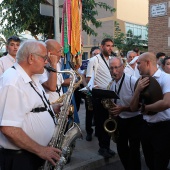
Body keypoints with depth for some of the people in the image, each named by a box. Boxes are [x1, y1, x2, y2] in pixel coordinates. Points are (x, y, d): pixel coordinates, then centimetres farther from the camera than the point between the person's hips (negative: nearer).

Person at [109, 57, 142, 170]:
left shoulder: (132, 81, -19)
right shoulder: (112, 85, 3)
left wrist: (122, 109, -27)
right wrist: (111, 108, -2)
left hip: (134, 120, -6)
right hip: (120, 120, 6)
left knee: (134, 151, -1)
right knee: (121, 149, 16)